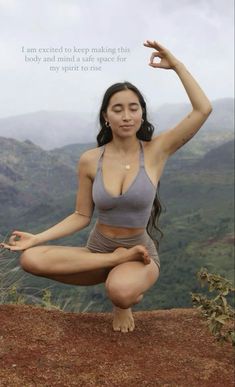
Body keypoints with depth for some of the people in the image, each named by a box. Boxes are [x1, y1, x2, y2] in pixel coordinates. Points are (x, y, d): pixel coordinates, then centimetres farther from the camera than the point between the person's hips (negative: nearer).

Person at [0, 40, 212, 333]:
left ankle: (123, 303, -1)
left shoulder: (156, 151, -9)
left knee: (121, 291, -40)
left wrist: (176, 65, -14)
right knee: (30, 259, -23)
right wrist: (37, 238, -9)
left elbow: (203, 110, -16)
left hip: (140, 253, -2)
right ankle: (117, 262, -13)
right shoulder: (90, 160, -5)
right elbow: (81, 216, 2)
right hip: (97, 250, 3)